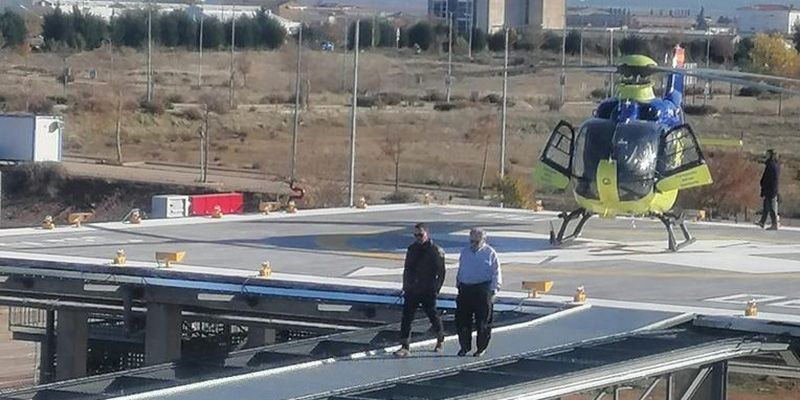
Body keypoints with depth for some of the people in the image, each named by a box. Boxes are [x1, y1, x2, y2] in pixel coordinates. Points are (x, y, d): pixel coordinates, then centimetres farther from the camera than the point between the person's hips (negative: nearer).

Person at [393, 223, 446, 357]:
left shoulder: (436, 251, -6)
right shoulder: (412, 249, 9)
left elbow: (441, 273, -4)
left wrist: (436, 289, -10)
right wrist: (405, 287, 14)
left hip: (428, 292, -4)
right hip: (412, 290, 4)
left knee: (432, 315, 9)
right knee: (406, 318, -4)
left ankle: (440, 340, 33)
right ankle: (404, 347, -2)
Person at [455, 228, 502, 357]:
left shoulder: (490, 253, -1)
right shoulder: (465, 252, 14)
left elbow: (496, 273, -2)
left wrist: (493, 289, -9)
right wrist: (458, 284, 16)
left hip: (482, 289, -4)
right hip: (465, 289, 4)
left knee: (483, 321, 0)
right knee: (462, 319, 3)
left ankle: (481, 348, 11)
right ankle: (465, 346, 15)